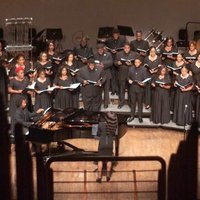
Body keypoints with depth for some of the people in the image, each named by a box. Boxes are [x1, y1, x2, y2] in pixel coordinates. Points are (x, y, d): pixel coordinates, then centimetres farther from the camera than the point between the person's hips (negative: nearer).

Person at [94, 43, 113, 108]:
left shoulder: (108, 54, 1)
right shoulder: (95, 55, 9)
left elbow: (111, 62, -9)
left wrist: (103, 65, -22)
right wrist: (97, 65, -14)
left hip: (106, 74, -2)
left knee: (106, 89, 5)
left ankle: (106, 103, 15)